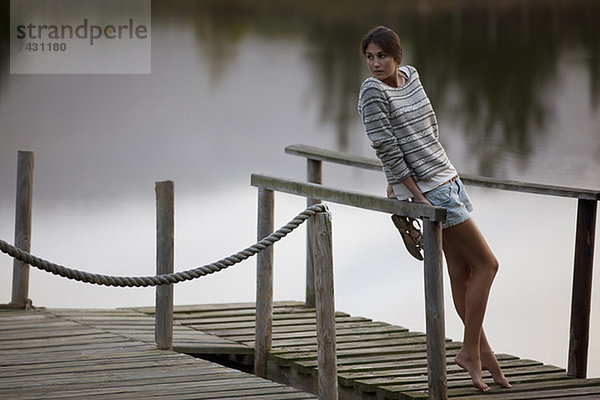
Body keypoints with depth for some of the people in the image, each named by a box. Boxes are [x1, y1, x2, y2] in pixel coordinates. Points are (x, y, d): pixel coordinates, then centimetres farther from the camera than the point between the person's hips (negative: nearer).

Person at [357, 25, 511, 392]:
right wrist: (417, 196, -18)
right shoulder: (373, 93, -13)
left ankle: (481, 351, 16)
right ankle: (472, 350, 0)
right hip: (429, 190, -6)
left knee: (461, 272, 9)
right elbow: (387, 150, -16)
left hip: (448, 179, 6)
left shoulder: (410, 75, 9)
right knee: (486, 264, -5)